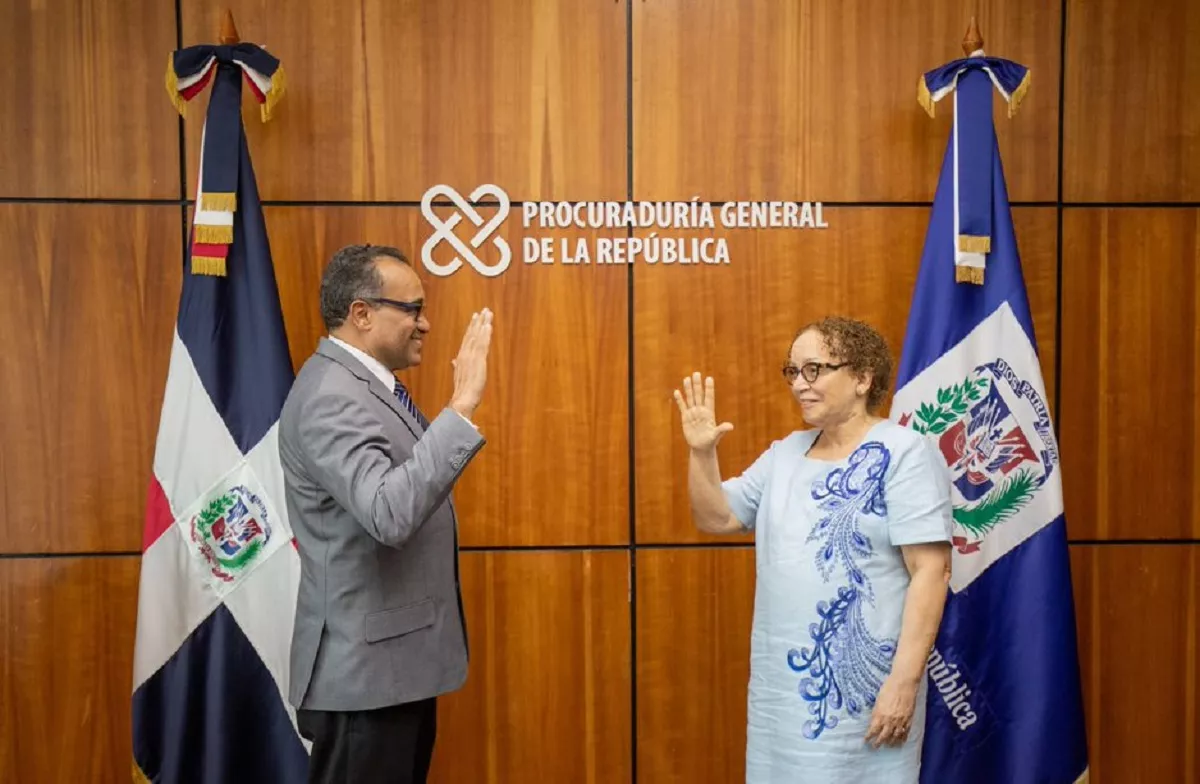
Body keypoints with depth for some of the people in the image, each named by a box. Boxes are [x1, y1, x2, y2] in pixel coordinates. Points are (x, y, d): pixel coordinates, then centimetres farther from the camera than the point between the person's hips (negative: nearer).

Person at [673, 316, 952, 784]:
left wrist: (905, 679, -19)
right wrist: (701, 452, -4)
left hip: (862, 684, -6)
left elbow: (931, 572, -15)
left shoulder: (904, 454, -10)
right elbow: (714, 518, 12)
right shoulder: (785, 452, 9)